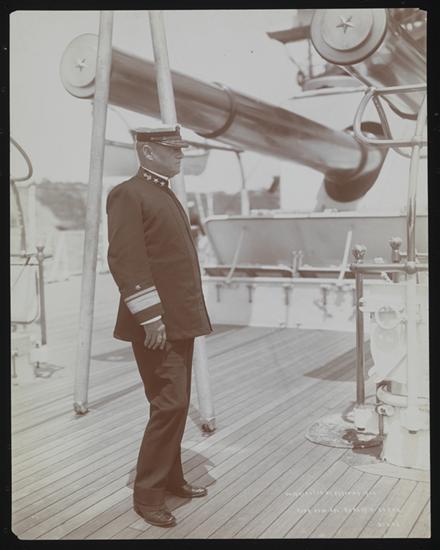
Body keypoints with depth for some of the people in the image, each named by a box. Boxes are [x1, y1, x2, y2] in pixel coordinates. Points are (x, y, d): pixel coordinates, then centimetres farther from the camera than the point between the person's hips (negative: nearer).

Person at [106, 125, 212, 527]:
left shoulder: (168, 196, 19)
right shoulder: (128, 195, -10)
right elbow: (124, 261, -18)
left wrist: (192, 316, 18)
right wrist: (150, 317, -22)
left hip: (182, 321, 9)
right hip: (157, 325, -9)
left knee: (178, 404, 15)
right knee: (169, 404, -8)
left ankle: (171, 478, 30)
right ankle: (147, 494, 7)